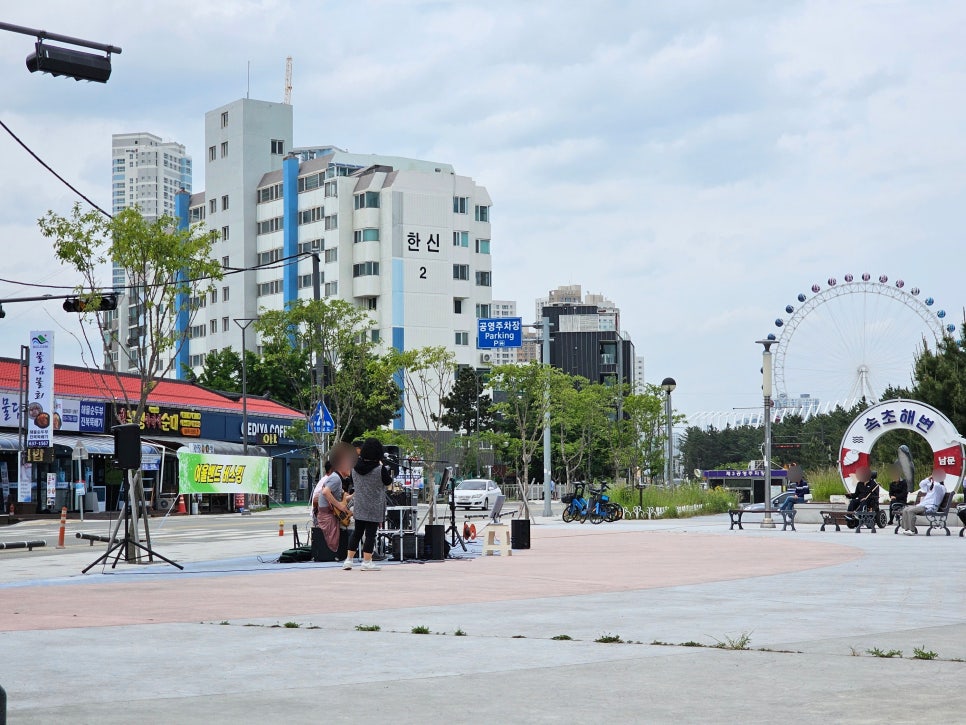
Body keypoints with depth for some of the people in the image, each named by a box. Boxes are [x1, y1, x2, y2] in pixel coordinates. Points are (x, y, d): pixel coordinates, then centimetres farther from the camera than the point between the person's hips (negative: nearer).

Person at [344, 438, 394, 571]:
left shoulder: (356, 467, 0)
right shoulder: (380, 469, -17)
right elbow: (388, 481, -4)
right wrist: (389, 471, 11)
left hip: (359, 505, 5)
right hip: (374, 507, -5)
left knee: (357, 531, 14)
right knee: (370, 533, 0)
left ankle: (349, 560, 16)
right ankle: (367, 562, 0)